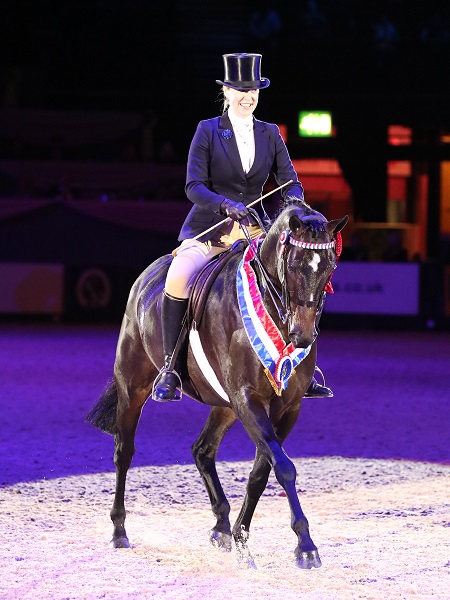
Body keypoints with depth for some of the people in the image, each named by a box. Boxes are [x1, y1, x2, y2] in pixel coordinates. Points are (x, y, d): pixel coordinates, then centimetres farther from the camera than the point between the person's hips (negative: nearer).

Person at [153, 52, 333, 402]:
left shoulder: (270, 134, 9)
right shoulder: (208, 130, -1)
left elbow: (291, 182, 6)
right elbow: (194, 186, -8)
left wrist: (293, 202, -18)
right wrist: (225, 205, -27)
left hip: (255, 228, 4)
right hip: (208, 229, -3)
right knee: (177, 282, -30)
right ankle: (170, 369, -16)